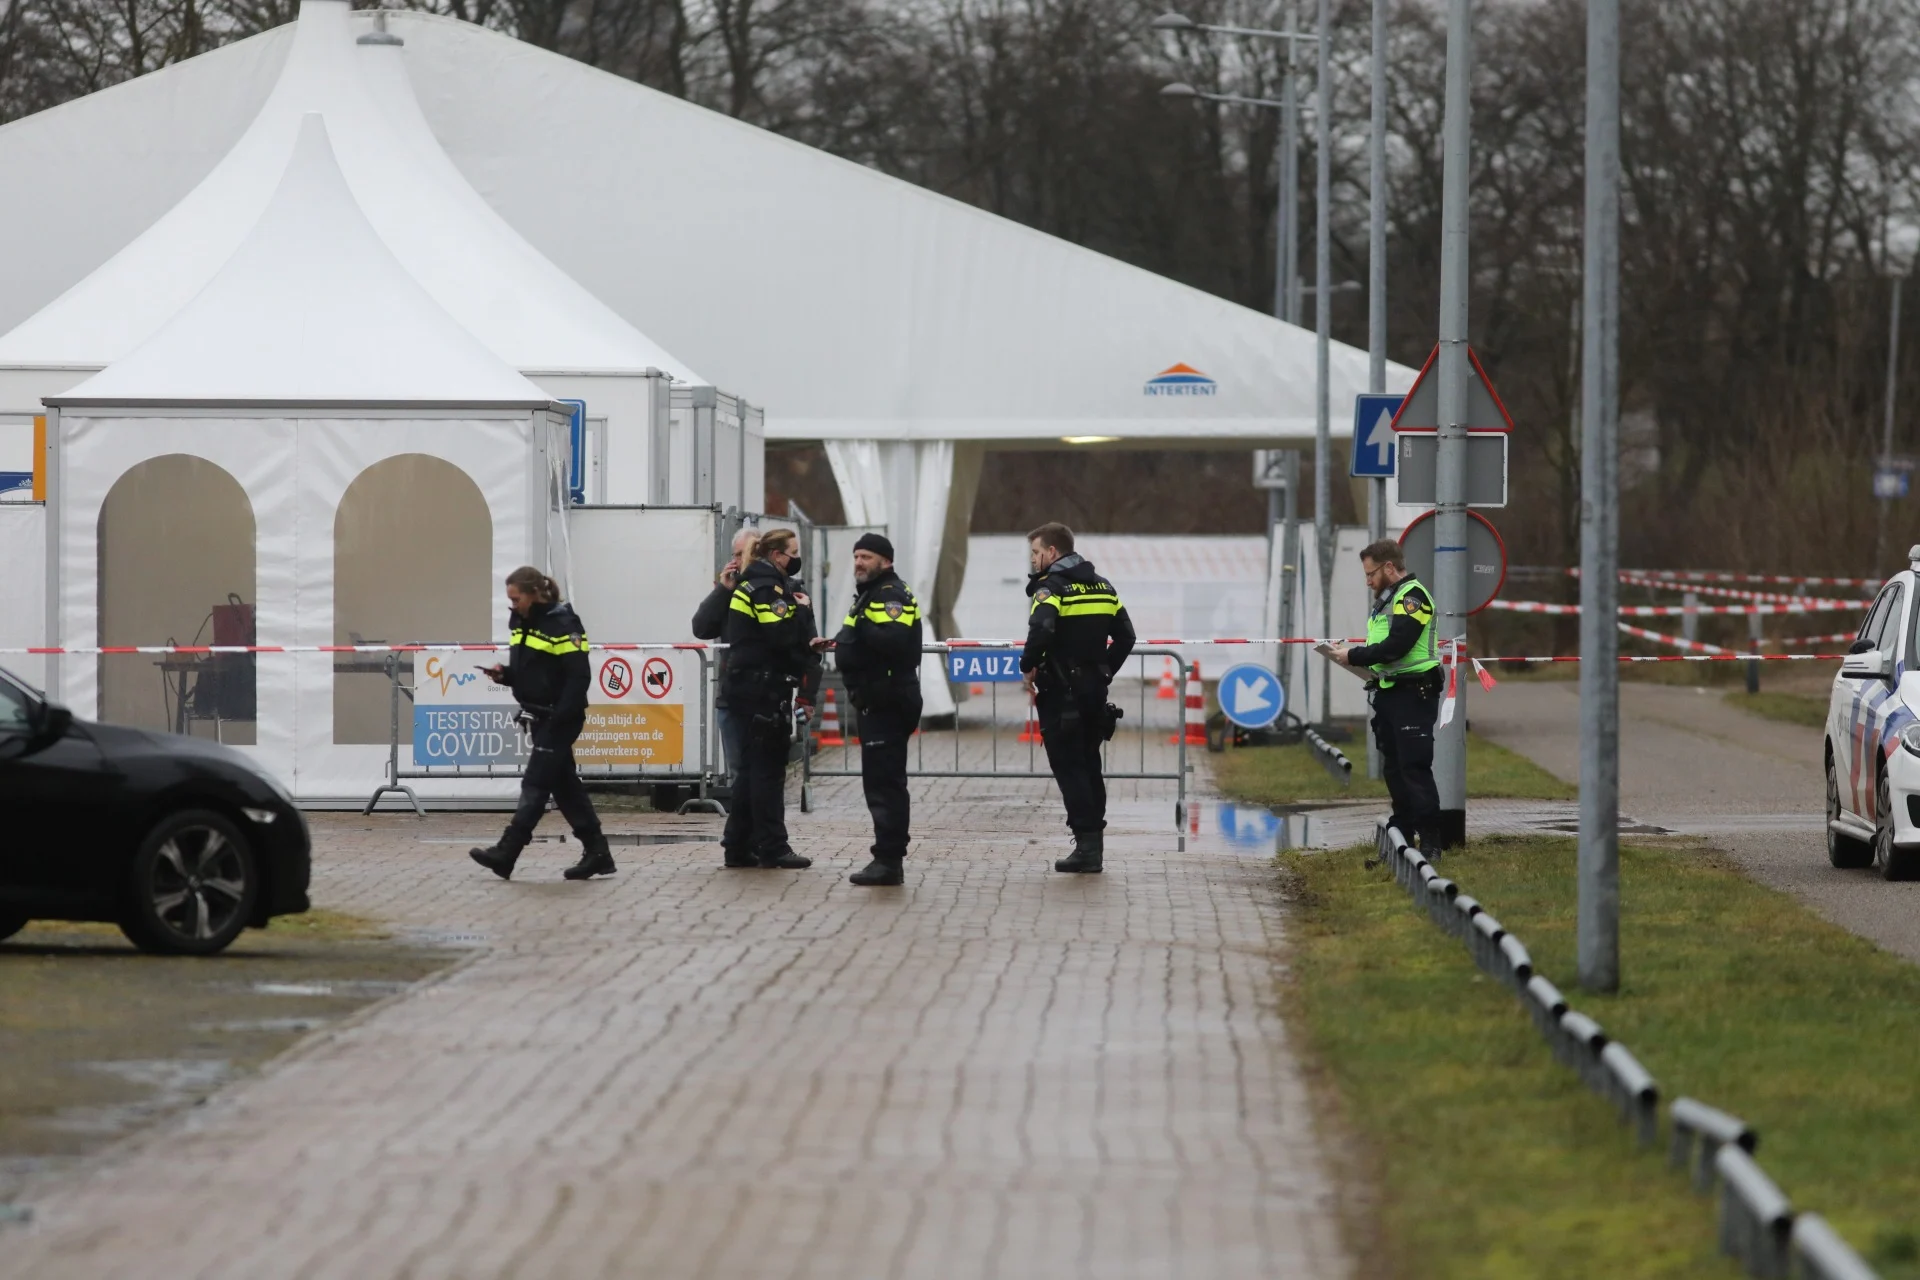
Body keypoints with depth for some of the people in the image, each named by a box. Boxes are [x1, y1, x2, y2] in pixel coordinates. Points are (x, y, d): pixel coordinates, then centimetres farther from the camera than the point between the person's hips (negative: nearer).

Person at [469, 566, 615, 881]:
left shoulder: (561, 625, -15)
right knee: (564, 785, 10)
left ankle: (506, 854, -12)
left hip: (560, 719, -9)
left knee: (535, 784, -9)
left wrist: (560, 718, -23)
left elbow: (579, 676, -19)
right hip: (539, 717, 9)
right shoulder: (521, 623, 11)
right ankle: (596, 852, 15)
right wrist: (504, 674, 1)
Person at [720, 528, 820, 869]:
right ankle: (772, 847, -4)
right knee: (768, 768, -6)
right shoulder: (767, 588, -14)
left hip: (749, 685, 10)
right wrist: (802, 609, -7)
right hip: (764, 686, -10)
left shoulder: (752, 585, 17)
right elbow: (782, 636, -24)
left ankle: (739, 846, 14)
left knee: (752, 767, 12)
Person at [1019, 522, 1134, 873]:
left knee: (1068, 767, -4)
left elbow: (1041, 631, -27)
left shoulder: (1051, 587, -11)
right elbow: (1125, 636, 12)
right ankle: (1094, 842, 15)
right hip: (1095, 689, 7)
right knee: (1089, 765, 14)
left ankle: (1086, 843, -10)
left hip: (1061, 692, -7)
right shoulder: (1102, 586, 13)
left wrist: (1028, 667, -12)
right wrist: (1105, 671, 16)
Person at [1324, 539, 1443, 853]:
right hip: (1389, 694, 10)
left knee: (1415, 768, -12)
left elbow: (1396, 646, -22)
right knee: (1394, 768, 12)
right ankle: (1402, 834, 19)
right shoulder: (1385, 600, 19)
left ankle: (1431, 841, -12)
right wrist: (1361, 662, 4)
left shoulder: (1412, 596, -13)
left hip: (1414, 695, -10)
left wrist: (1354, 657, -15)